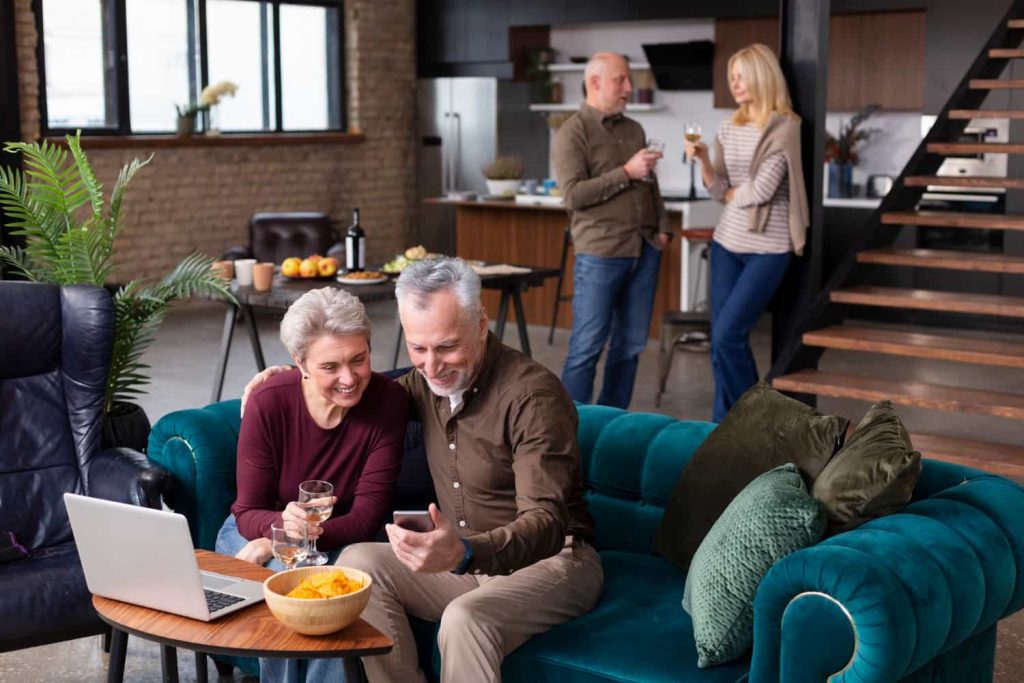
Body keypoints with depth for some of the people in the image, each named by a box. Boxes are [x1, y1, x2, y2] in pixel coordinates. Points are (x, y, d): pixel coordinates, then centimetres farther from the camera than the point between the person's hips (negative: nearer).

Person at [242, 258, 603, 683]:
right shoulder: (427, 380, 4)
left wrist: (464, 553, -49)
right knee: (358, 562, -15)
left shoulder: (533, 395, -20)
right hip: (465, 556, 7)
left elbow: (545, 525, -30)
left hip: (548, 558, -7)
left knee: (465, 619, -35)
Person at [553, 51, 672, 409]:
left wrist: (663, 227, 9)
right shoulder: (573, 132, -4)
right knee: (587, 346, -4)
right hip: (600, 254, -6)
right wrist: (626, 173, -15)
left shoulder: (634, 129, 16)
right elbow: (573, 195, -14)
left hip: (645, 251, 6)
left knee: (630, 345, 9)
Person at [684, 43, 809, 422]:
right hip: (727, 242, 6)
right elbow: (718, 190, 4)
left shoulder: (784, 126, -11)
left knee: (727, 335, -11)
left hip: (767, 248, -6)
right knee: (721, 339, 6)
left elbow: (762, 190, -17)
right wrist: (703, 160, -13)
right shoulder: (728, 128, 8)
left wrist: (731, 193, 1)